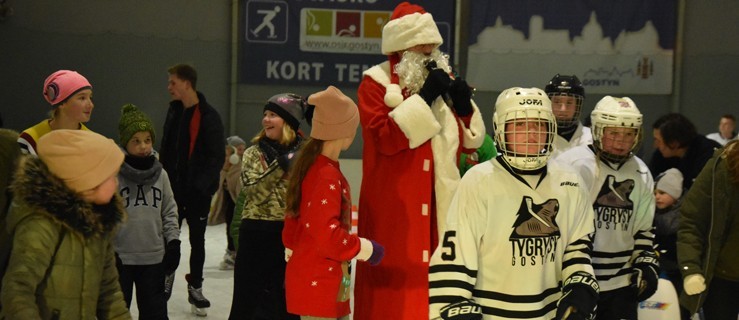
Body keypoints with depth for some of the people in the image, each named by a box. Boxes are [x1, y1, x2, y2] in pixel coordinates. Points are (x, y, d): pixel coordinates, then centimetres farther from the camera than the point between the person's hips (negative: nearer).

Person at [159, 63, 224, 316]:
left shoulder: (209, 116, -13)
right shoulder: (174, 111, 8)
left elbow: (216, 157, -14)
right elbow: (165, 149, 14)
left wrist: (201, 185, -19)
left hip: (198, 191, -5)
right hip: (173, 187, 5)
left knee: (197, 239, 8)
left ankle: (195, 287, 21)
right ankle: (166, 276, 28)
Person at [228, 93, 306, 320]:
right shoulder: (253, 153, 5)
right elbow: (254, 191, -12)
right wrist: (281, 165, -18)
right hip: (256, 234, 1)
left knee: (287, 301, 9)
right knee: (247, 300, 9)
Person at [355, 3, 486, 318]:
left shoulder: (443, 81, 14)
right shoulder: (375, 83, -3)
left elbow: (469, 143, 14)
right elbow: (385, 138, -19)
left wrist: (464, 106, -4)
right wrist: (424, 98, -21)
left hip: (438, 206, 5)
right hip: (393, 208, -5)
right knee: (394, 287, -3)